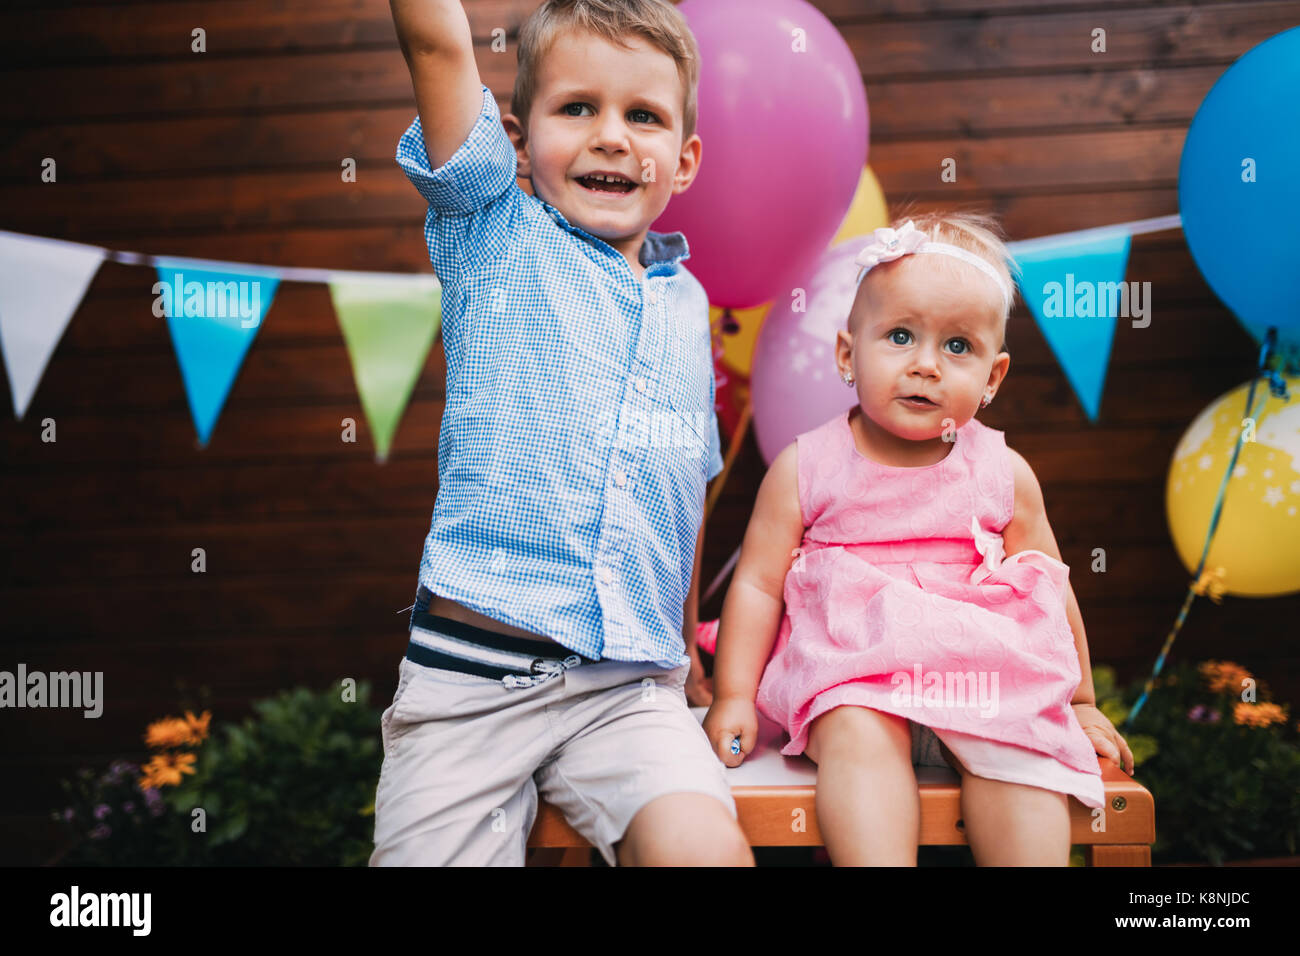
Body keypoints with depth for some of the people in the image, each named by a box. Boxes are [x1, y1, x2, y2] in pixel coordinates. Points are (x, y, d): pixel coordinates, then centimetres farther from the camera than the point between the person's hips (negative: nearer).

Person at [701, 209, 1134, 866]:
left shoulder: (1006, 476, 5)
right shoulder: (804, 469, 0)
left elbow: (1049, 592, 15)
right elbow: (758, 584, 3)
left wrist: (1080, 702, 21)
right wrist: (735, 696, -2)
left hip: (983, 671, 2)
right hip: (848, 668, -2)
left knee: (1022, 744, -25)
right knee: (859, 733, -31)